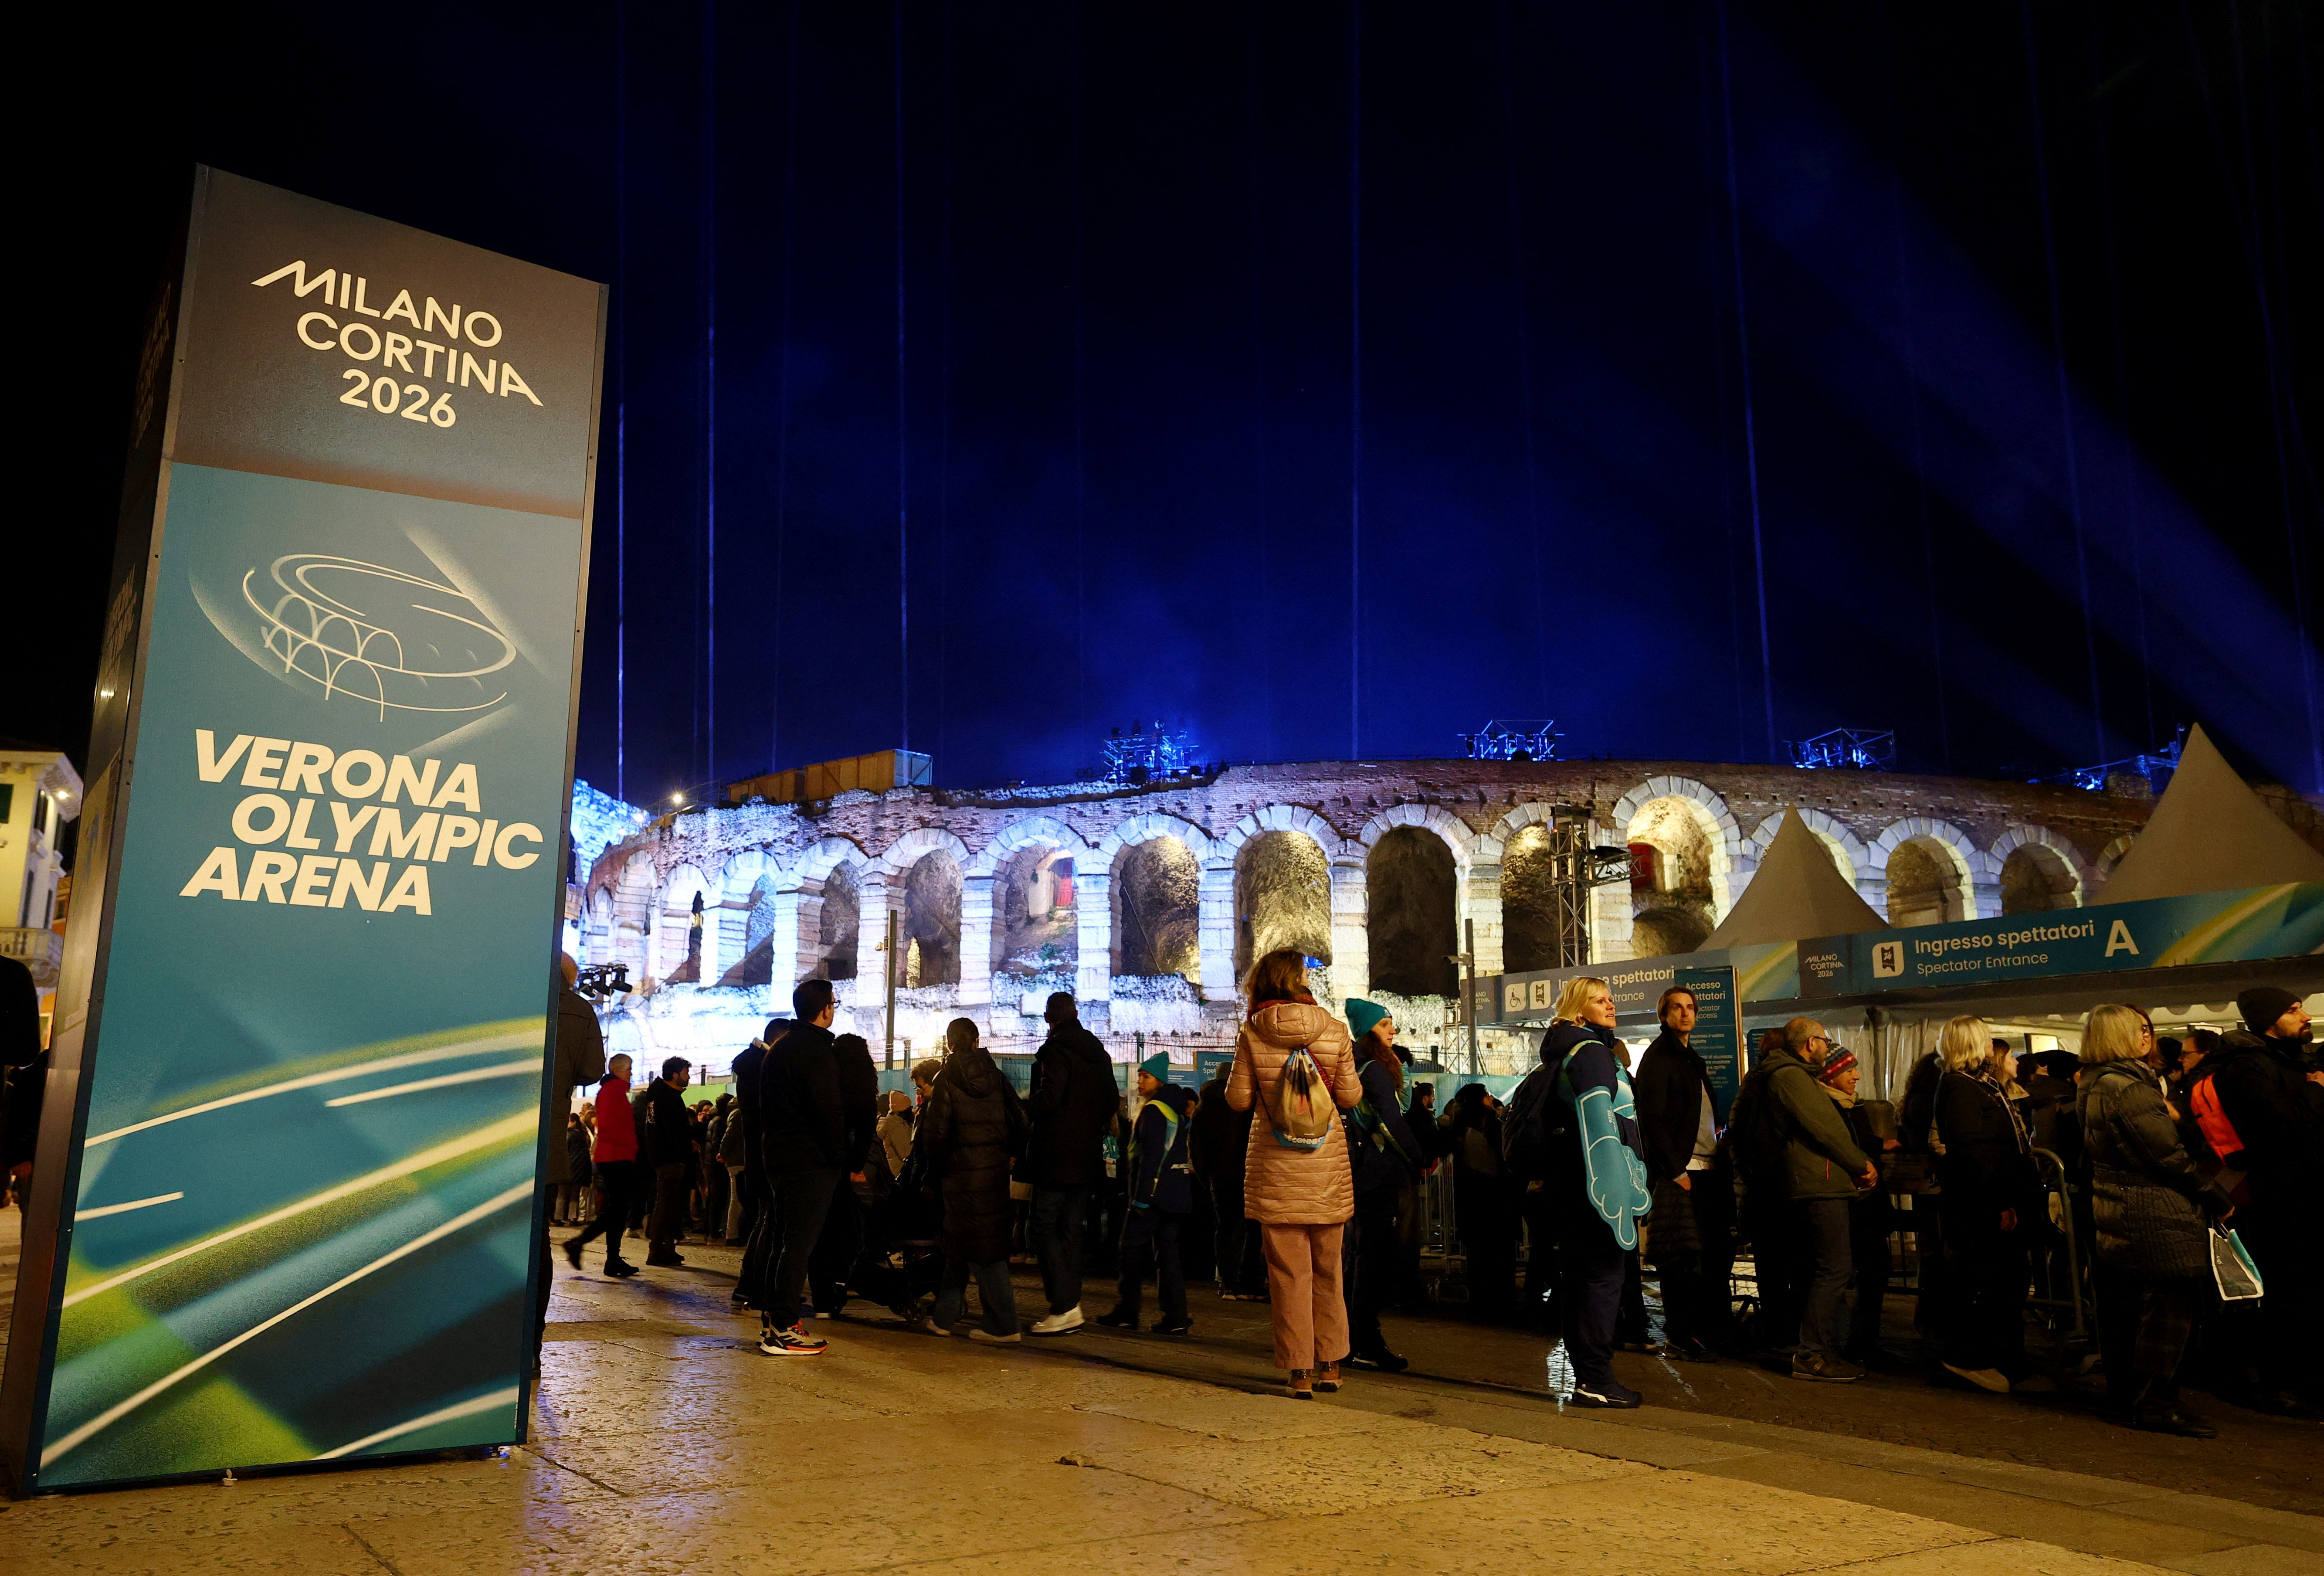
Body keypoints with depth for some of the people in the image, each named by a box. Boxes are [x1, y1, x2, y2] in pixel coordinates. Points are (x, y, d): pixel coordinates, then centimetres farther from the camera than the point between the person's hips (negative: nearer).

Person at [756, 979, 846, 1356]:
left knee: (787, 1241, 16)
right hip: (811, 1162, -9)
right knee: (799, 1244, -7)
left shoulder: (779, 1050, 17)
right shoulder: (816, 1051, -13)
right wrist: (841, 1158, -10)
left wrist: (767, 1152, 21)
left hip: (778, 1159, 9)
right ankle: (782, 1329, -6)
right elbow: (829, 1112, -18)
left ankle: (773, 1319, 19)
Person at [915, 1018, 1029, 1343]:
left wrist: (934, 1168, 3)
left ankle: (1004, 1327, -6)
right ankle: (943, 1318, 23)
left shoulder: (947, 1079, -6)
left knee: (980, 1247, -3)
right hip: (996, 1170, 5)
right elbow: (1020, 1118, 4)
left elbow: (936, 1130, -9)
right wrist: (1006, 1153, 14)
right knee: (959, 1243, 16)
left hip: (963, 1171, -5)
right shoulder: (996, 1076, 7)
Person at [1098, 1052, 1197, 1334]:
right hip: (1176, 1192, 8)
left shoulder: (1153, 1111, -11)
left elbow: (1150, 1157, -18)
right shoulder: (1178, 1112, 16)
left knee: (1133, 1249, 2)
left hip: (1152, 1192, -8)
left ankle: (1126, 1313, 7)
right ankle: (1176, 1318, 2)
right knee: (1167, 1251, 7)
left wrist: (1141, 1197, -18)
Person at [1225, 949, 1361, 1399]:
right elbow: (1350, 1095, 0)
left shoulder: (1252, 1033, -5)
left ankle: (1299, 1371, 6)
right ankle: (1330, 1365, 21)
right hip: (1328, 1165, 1)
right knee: (1327, 1267, 14)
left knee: (1288, 1270, 4)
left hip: (1275, 1168, -1)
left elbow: (1238, 1098, -3)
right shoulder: (1333, 1029, -3)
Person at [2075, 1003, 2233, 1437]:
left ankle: (2125, 1396, 22)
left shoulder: (2093, 1087, 13)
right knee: (2168, 1306, -4)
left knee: (2121, 1310, 14)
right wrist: (2217, 1199, -9)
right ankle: (2152, 1402, -1)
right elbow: (2168, 1154, -18)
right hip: (2153, 1215, -10)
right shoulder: (2130, 1088, -18)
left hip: (2111, 1209, 10)